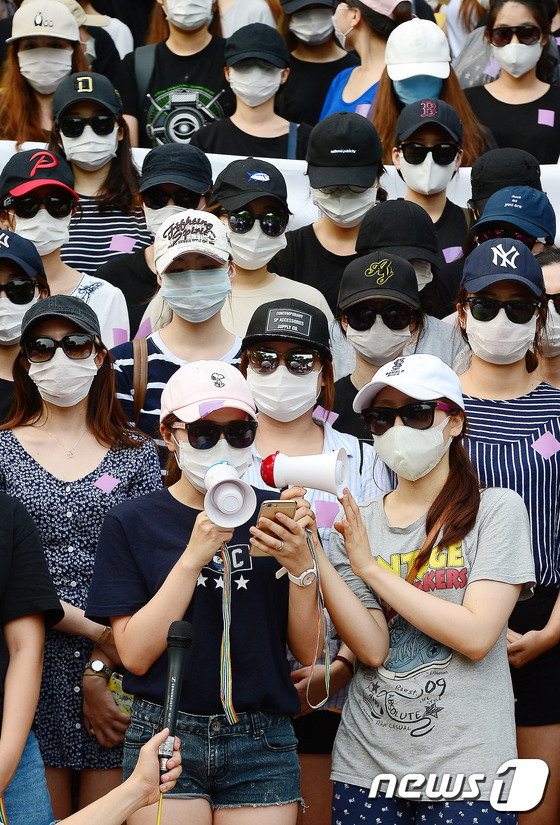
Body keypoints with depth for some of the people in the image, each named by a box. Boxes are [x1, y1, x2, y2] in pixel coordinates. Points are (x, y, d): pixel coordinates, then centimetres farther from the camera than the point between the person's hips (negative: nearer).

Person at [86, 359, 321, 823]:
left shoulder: (275, 515, 6)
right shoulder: (132, 524, 2)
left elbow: (307, 651, 4)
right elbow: (136, 655, -7)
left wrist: (301, 567, -12)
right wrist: (193, 557, -14)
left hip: (262, 746, 2)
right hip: (167, 738, -1)